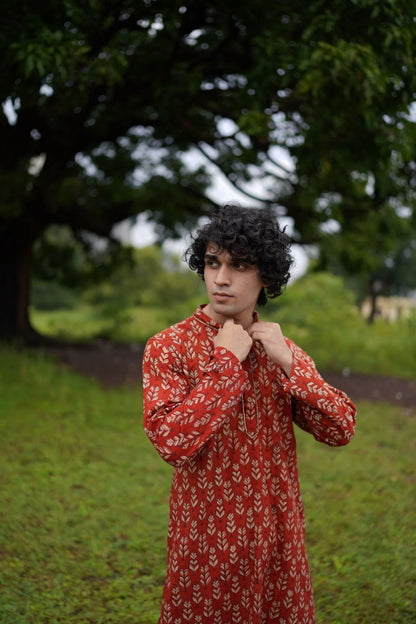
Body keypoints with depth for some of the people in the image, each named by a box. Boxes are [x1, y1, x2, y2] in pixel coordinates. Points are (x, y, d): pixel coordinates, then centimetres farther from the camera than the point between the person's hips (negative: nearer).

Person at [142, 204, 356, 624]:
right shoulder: (169, 348, -9)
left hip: (278, 537, 4)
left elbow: (341, 430, -4)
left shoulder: (283, 349, 4)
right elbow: (172, 441, -22)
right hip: (206, 537, -3)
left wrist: (288, 364, -14)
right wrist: (227, 363, -20)